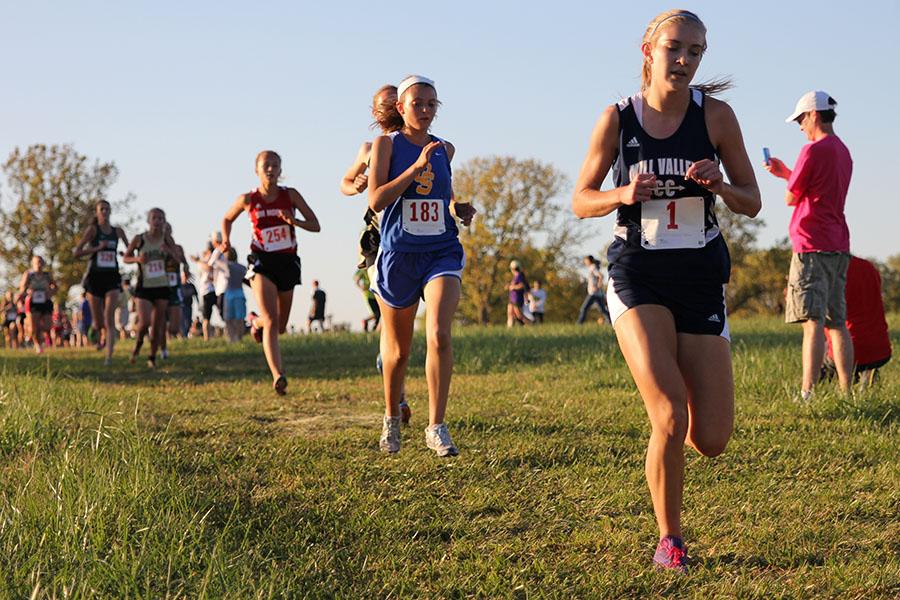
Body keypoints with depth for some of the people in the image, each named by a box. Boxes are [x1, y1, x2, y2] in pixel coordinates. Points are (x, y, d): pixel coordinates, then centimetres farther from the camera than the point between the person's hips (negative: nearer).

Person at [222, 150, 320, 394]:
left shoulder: (290, 195, -1)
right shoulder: (248, 200, -2)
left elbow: (315, 225, -4)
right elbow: (227, 219, 17)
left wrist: (293, 221, -23)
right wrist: (226, 240, -3)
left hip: (288, 263, 3)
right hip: (262, 263, -3)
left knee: (281, 327, 15)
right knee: (271, 322, -20)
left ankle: (255, 321, 50)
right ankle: (278, 376, -28)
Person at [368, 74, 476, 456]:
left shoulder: (445, 149, 10)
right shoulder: (386, 144, -1)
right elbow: (375, 200, -13)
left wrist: (460, 209, 8)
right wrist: (416, 167, -19)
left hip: (442, 253, 2)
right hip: (398, 255, -2)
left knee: (439, 335, -20)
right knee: (398, 349, 10)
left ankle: (436, 428, -13)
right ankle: (391, 419, 34)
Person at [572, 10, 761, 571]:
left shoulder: (715, 115, -1)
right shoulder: (618, 118, -2)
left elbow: (752, 203, 5)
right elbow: (581, 200, 7)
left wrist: (719, 185, -17)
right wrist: (624, 194, -14)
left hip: (701, 278, 2)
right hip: (637, 275, -1)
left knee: (711, 440, -3)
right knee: (670, 416, -19)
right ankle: (669, 539, 1)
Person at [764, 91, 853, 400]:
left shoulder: (813, 150, -11)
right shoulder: (843, 152, 16)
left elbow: (791, 198, -7)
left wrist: (786, 179, 14)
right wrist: (786, 172, 26)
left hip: (812, 246, -9)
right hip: (838, 246, 9)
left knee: (813, 322, -12)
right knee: (836, 323, 10)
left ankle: (807, 393, -16)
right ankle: (847, 393, 10)